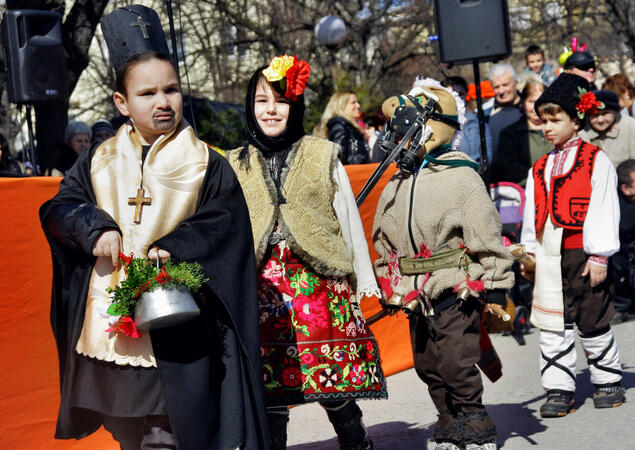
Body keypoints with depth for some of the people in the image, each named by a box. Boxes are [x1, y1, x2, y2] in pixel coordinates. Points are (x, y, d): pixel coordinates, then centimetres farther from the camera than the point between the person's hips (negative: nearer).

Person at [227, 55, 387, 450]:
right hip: (264, 288, 2)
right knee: (269, 391, 0)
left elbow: (349, 221, 9)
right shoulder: (236, 165, 11)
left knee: (337, 392, -2)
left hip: (320, 283, -1)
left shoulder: (322, 156, 8)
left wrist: (365, 283, 8)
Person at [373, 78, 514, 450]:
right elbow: (384, 241, 21)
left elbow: (486, 234, -9)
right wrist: (390, 287, 19)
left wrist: (494, 287, -9)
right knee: (428, 367, 12)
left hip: (456, 292, -7)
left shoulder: (462, 176, -8)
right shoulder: (398, 183, 12)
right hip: (416, 294, 7)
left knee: (456, 364, -8)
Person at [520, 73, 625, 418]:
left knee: (593, 321, 5)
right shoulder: (539, 169, 14)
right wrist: (529, 253, 11)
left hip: (583, 255, -5)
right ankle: (558, 390, 9)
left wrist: (599, 256, -11)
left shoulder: (596, 161, -3)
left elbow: (603, 209, -7)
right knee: (552, 325, 3)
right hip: (549, 256, 5)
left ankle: (607, 381, 23)